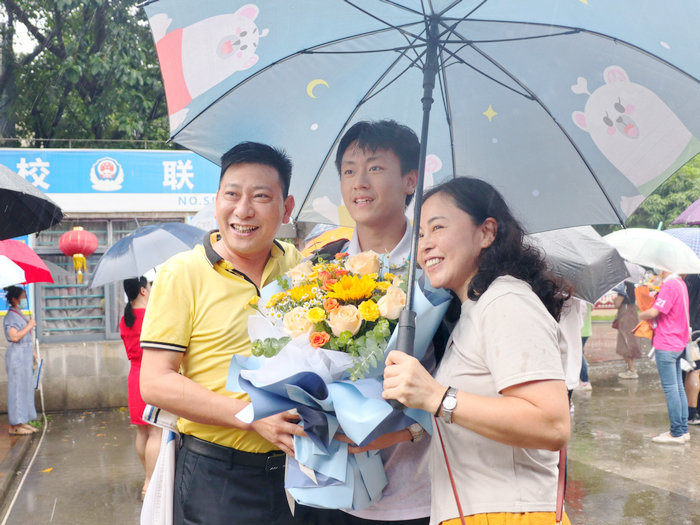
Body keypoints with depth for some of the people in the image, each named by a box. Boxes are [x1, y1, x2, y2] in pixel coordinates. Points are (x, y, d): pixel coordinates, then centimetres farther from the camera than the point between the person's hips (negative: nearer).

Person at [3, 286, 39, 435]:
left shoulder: (20, 315, 17)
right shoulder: (11, 316, -13)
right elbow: (15, 337, -25)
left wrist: (33, 351, 23)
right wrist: (29, 326, -17)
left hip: (25, 355, 10)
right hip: (17, 355, -10)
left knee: (26, 388, 12)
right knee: (17, 388, -7)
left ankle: (23, 422, 18)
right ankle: (15, 426, -4)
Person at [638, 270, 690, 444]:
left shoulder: (669, 285, -18)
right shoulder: (680, 283, 12)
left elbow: (653, 313, -21)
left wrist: (642, 315, -2)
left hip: (666, 345, -10)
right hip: (678, 343, 10)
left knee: (670, 388, -4)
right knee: (678, 387, 13)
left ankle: (676, 433, 0)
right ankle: (683, 430, 18)